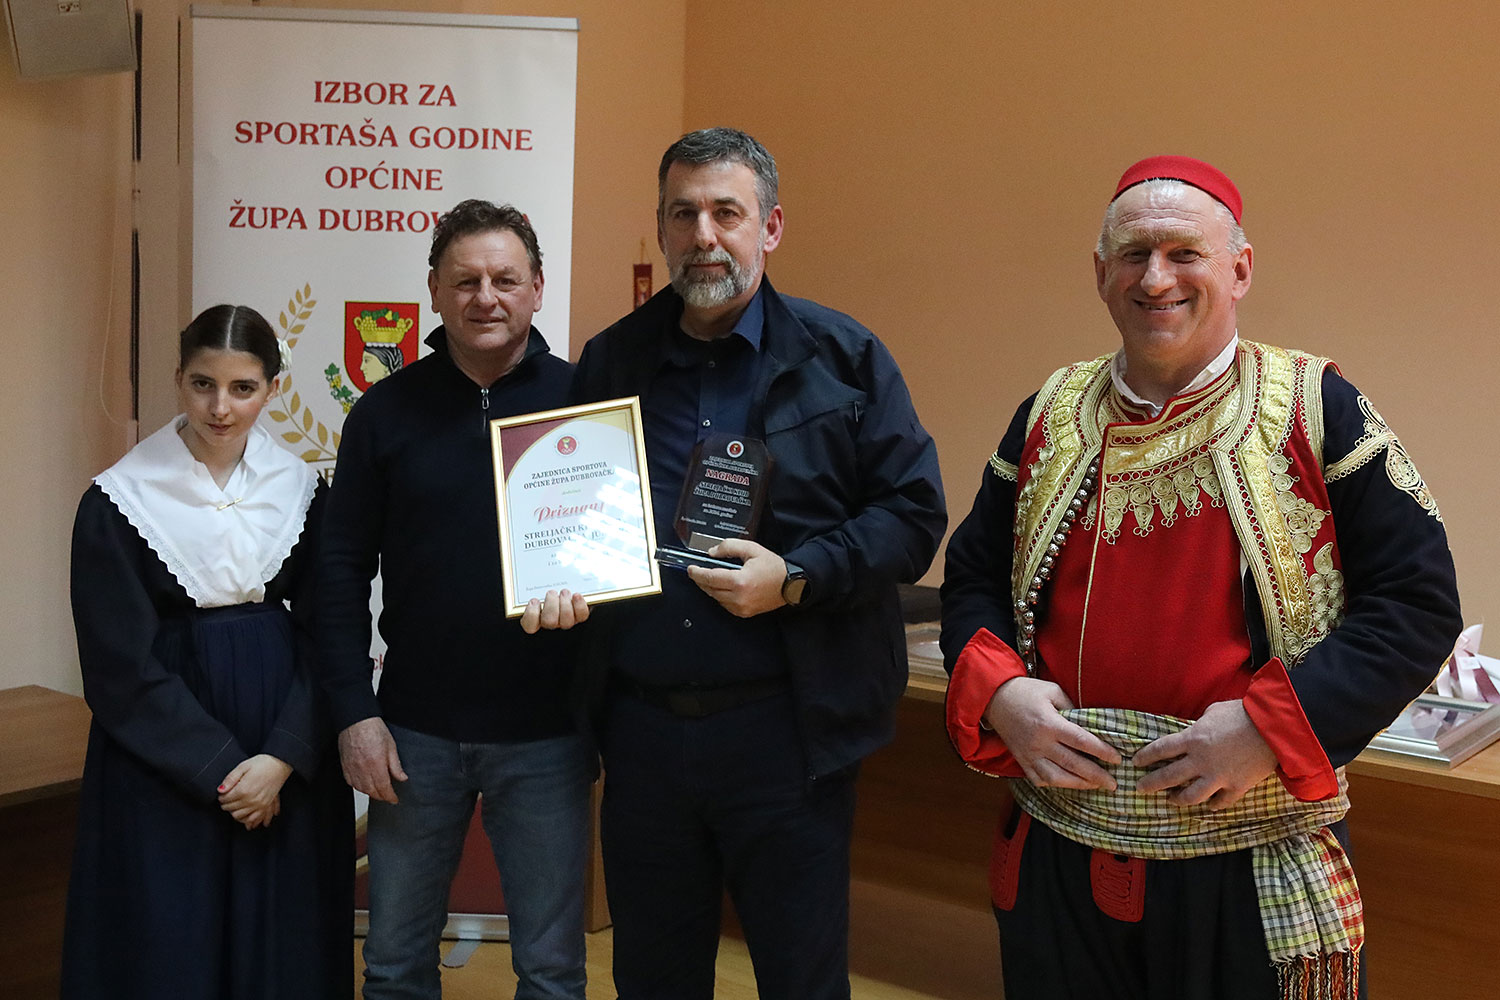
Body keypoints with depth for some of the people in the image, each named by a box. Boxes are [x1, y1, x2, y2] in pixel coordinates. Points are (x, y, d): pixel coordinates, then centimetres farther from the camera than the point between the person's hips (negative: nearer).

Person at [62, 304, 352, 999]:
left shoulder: (299, 488, 2)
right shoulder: (119, 500, -6)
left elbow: (321, 636, 0)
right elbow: (121, 666, -8)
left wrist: (283, 758, -12)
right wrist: (218, 768, -12)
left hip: (288, 763, 3)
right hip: (163, 766, -2)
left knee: (283, 942, 9)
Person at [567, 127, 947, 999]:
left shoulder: (842, 355, 0)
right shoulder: (611, 361, 9)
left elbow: (914, 511, -4)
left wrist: (796, 578, -16)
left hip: (786, 729, -3)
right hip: (642, 725, 4)